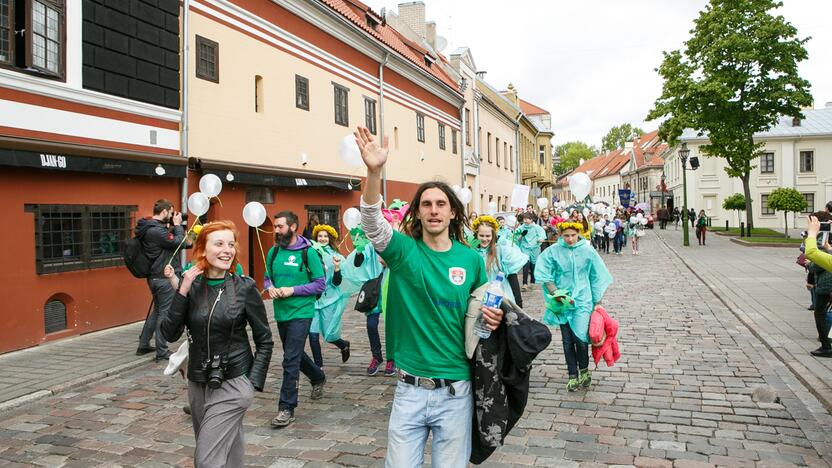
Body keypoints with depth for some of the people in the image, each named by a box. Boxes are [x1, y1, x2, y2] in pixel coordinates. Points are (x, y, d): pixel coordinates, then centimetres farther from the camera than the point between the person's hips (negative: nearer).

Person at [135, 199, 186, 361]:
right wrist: (177, 225, -8)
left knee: (157, 311, 21)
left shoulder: (149, 227, 10)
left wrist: (172, 226, 3)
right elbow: (178, 242, -20)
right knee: (164, 314, 0)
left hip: (156, 276, 10)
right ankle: (162, 351, 8)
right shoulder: (156, 231, -22)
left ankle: (143, 345, 28)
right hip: (166, 277, -10)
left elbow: (168, 239, 13)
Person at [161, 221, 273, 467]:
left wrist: (253, 382, -9)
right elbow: (170, 334, -9)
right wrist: (181, 290, -16)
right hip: (198, 384, 4)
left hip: (232, 385, -4)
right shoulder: (191, 286, -2)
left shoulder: (245, 288, -10)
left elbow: (264, 341, -3)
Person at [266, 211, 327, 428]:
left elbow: (320, 284, -10)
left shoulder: (308, 252, -11)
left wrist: (292, 290, -18)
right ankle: (318, 378, 48)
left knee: (290, 360, -10)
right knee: (295, 354, 22)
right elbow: (268, 277, 16)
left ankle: (286, 408, 0)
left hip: (300, 313, -6)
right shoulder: (274, 251, 5)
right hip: (281, 313, 7)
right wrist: (270, 287, -7)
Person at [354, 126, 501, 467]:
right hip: (410, 389, -1)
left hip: (456, 390, 1)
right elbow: (372, 223, -24)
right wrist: (374, 172, -40)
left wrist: (492, 318, -10)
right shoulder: (404, 250, -4)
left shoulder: (471, 259, 1)